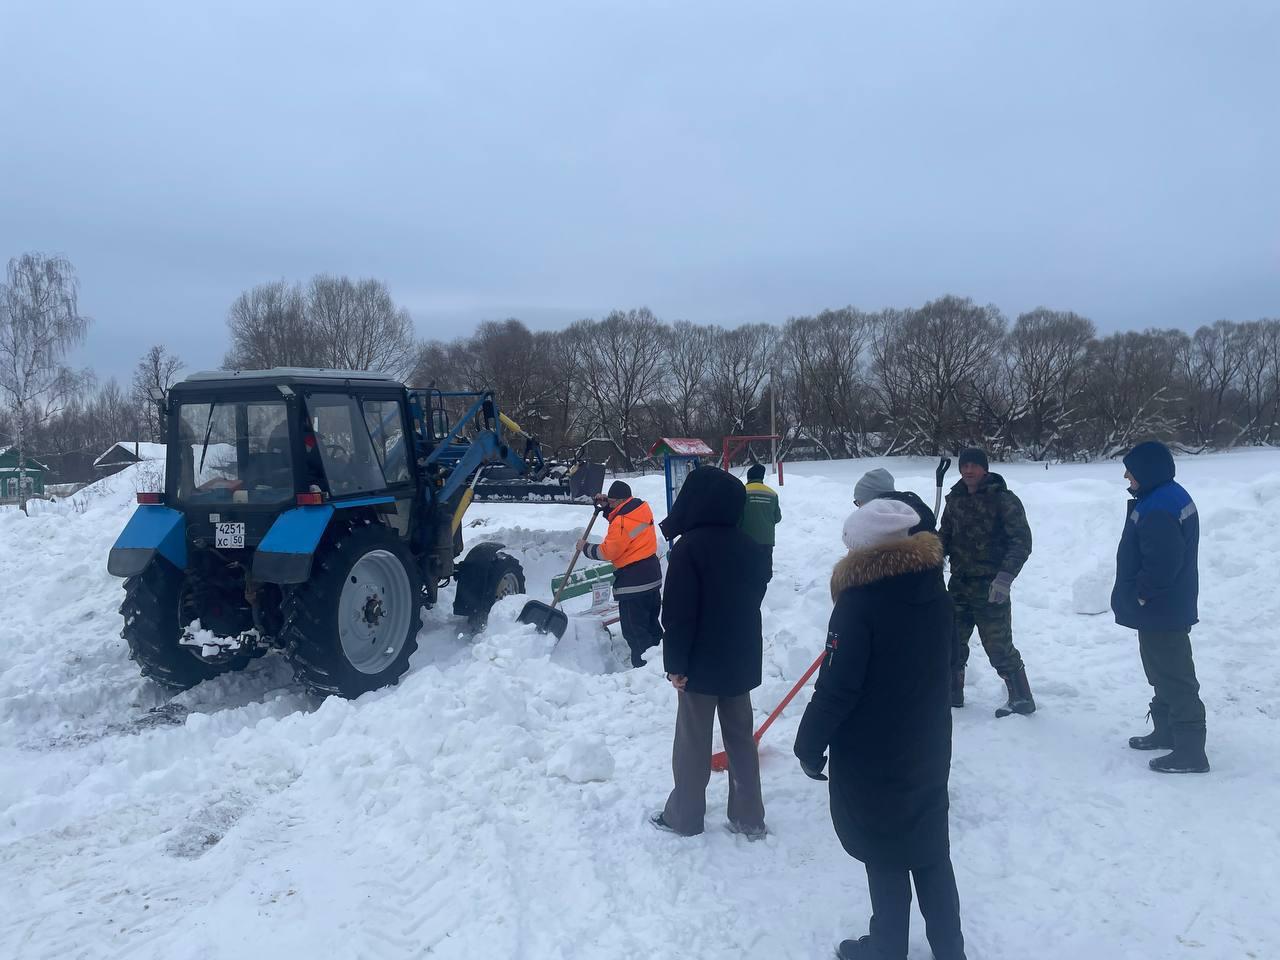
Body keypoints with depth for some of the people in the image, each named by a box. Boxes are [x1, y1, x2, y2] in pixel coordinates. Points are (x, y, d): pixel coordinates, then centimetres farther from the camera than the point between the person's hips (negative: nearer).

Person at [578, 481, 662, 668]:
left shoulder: (622, 521, -20)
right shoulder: (641, 508, 6)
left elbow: (607, 552, -13)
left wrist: (585, 547, 2)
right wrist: (606, 507, 14)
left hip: (633, 581, -10)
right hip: (653, 577, 10)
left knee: (634, 630, -1)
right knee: (652, 624, 19)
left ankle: (642, 665, 2)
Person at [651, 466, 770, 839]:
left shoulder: (688, 547, -19)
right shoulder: (748, 547, 2)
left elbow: (678, 614, -19)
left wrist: (675, 663, -12)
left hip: (701, 663, -6)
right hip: (742, 659, 6)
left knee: (693, 742, 7)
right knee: (741, 738, 15)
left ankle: (685, 816, 20)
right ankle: (749, 818, 22)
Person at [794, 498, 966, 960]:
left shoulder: (859, 602, -23)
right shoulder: (936, 595, 0)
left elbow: (837, 688, -22)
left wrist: (810, 745, -10)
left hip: (871, 758, -6)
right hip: (928, 749, 7)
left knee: (885, 860, 10)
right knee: (931, 852, 19)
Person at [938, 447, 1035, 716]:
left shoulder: (1004, 500, -9)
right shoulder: (955, 499, 9)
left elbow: (1022, 542, -14)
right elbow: (945, 537, 19)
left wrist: (1005, 576, -25)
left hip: (990, 588, -6)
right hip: (959, 584, 6)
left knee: (999, 647, -2)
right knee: (952, 641, 12)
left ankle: (1021, 699, 15)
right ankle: (952, 693, 28)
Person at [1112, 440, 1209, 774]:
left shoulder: (1158, 510, -25)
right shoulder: (1170, 497, 11)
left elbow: (1162, 563, -31)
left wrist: (1141, 594, -16)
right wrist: (1142, 594, 17)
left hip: (1160, 612, -11)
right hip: (1167, 609, 11)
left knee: (1174, 677, -4)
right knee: (1164, 673, 22)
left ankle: (1189, 752, 2)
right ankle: (1166, 732, 36)